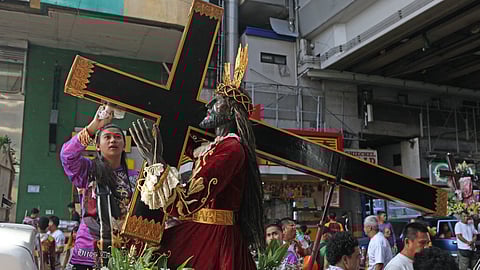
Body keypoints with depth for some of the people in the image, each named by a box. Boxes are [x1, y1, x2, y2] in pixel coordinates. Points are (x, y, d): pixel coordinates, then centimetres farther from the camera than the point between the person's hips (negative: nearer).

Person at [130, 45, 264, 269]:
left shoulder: (231, 149, -17)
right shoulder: (214, 146, 11)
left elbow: (185, 205, -26)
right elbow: (190, 149, 36)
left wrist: (156, 161, -24)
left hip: (212, 240, -9)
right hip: (202, 234, 9)